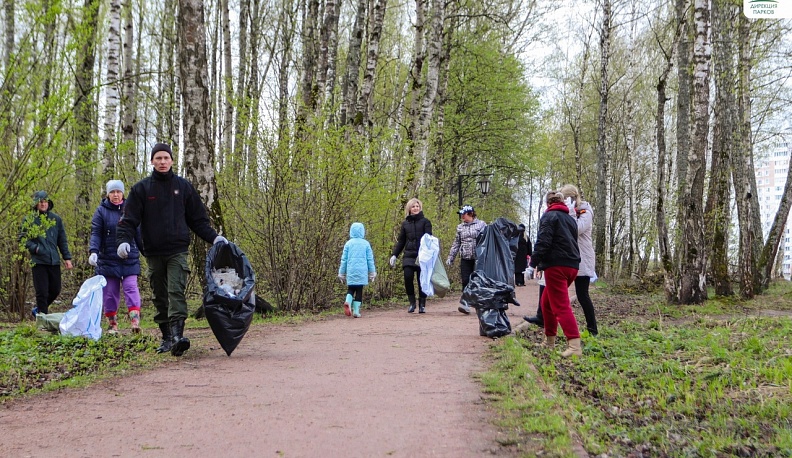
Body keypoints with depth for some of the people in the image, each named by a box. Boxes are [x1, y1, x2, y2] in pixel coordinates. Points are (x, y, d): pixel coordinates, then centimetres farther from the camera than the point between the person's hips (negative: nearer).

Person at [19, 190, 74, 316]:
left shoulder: (56, 219, 9)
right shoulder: (29, 220, 0)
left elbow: (62, 240, 12)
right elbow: (22, 238, 1)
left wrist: (67, 257, 8)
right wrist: (35, 248, -15)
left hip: (54, 261, 4)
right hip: (39, 262, -4)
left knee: (55, 290, 10)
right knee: (42, 292, -4)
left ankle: (38, 309, 31)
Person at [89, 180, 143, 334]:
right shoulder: (101, 211, 2)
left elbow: (138, 233, 15)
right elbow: (95, 233, -5)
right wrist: (93, 251, -21)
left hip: (130, 259, 1)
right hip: (108, 259, -1)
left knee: (131, 287, -10)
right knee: (110, 292, 4)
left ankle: (135, 320, -17)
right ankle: (112, 324, 12)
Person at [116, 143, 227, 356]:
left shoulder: (183, 186, 8)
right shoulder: (141, 188, 6)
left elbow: (198, 219, 12)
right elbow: (129, 219, 1)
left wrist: (214, 237, 0)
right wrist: (123, 240, -16)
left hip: (178, 251, -2)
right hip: (153, 253, 2)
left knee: (176, 292, -15)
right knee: (160, 297, 7)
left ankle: (178, 334, -25)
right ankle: (167, 338, 15)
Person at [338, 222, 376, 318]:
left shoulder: (348, 244, 2)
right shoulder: (366, 244, 1)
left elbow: (344, 259, 6)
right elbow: (370, 260, 5)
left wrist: (342, 274, 13)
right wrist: (372, 273, 13)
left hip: (351, 271, 1)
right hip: (362, 272, -1)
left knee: (350, 289, 12)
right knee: (359, 290, 7)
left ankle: (347, 301, -17)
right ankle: (356, 311, 3)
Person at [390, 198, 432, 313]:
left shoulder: (425, 221, 4)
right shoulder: (405, 223, 13)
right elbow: (401, 241, 18)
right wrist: (394, 255, 9)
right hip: (408, 256, 2)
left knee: (422, 280, 1)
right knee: (408, 278, -12)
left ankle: (422, 305, 12)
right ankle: (412, 303, 2)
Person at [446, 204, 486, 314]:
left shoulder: (481, 224, 0)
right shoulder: (460, 227, 14)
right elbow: (456, 243, 18)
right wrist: (450, 258, 14)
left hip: (478, 258, -4)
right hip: (465, 258, 4)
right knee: (465, 281, -5)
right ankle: (465, 304, -5)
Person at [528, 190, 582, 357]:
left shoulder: (549, 216, -3)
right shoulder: (570, 219, 20)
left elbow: (543, 242, -15)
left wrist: (534, 264, -13)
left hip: (556, 266, -8)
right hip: (572, 265, 8)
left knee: (561, 305, -12)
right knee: (547, 301, 21)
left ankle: (574, 345, -23)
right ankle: (550, 340, 25)